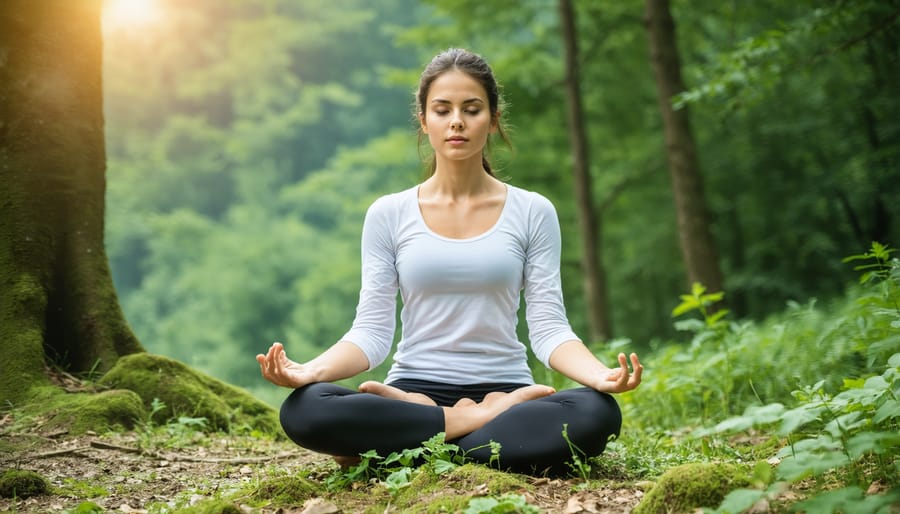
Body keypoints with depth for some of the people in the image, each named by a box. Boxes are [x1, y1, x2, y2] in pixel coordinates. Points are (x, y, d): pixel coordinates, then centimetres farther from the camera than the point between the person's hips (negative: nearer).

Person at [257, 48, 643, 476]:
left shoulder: (532, 212, 5)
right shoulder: (388, 214, 5)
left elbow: (548, 327, -2)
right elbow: (371, 330, -1)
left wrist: (600, 374, -23)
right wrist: (311, 370, -21)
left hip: (503, 388, 0)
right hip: (414, 390, 0)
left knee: (597, 413, -33)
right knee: (303, 410, -30)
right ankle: (484, 422, -17)